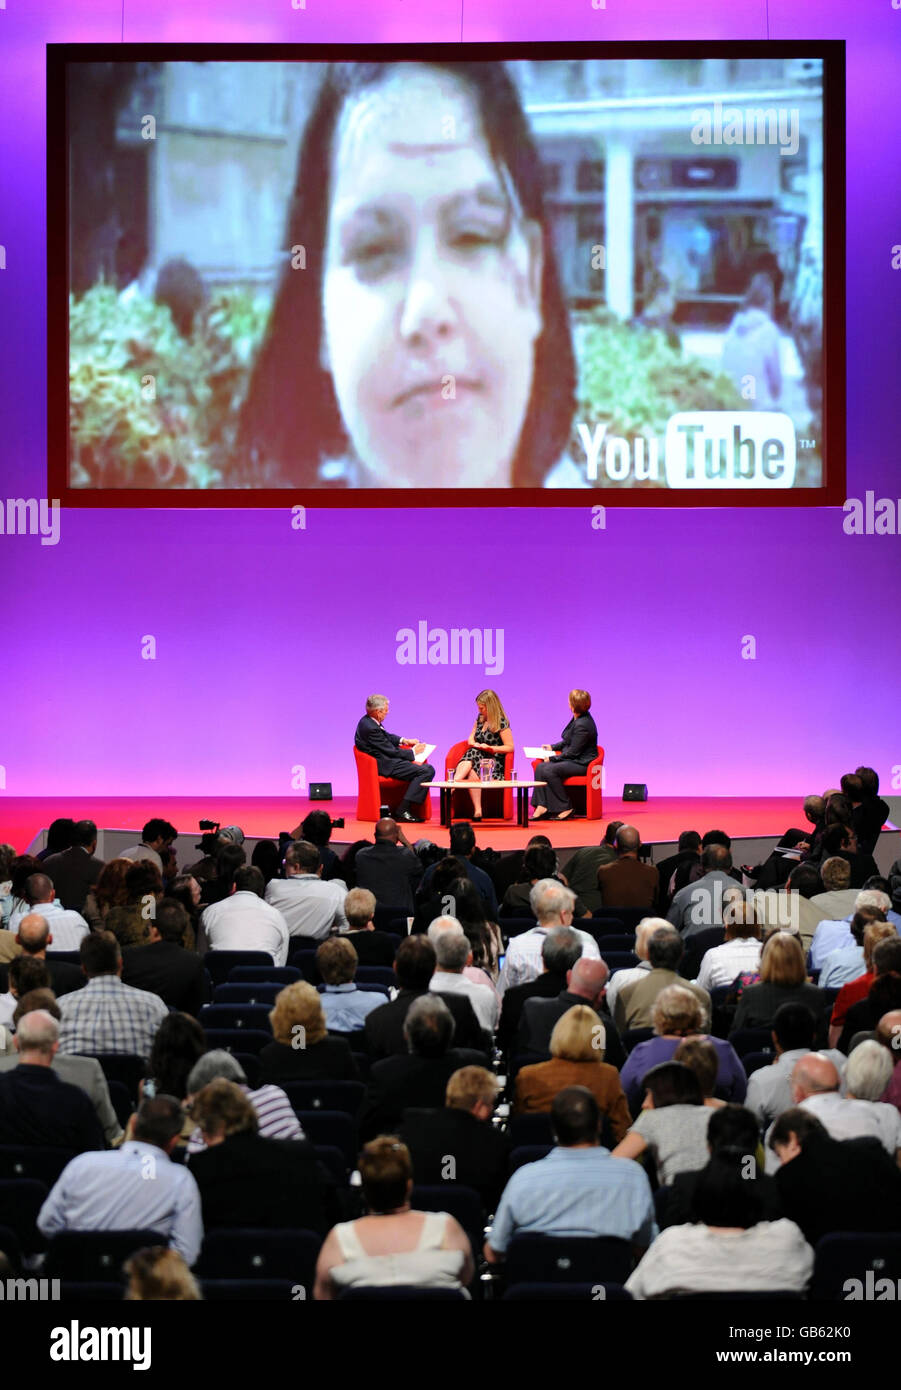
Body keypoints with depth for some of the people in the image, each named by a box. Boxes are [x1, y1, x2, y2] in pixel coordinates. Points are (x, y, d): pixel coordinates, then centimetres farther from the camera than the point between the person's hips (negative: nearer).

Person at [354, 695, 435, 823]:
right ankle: (402, 811, -17)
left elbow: (387, 737, 26)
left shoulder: (367, 721, 9)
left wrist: (404, 740, 12)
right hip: (386, 766, -11)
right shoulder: (371, 728, -22)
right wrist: (413, 752, -3)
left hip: (386, 760, 11)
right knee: (427, 771, -20)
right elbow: (391, 751, -16)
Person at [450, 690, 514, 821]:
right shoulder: (480, 718, 15)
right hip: (476, 756, 5)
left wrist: (490, 748, -14)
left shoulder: (502, 723, -6)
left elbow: (510, 747, -7)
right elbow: (471, 738, 22)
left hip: (494, 762, -5)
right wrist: (475, 744, -2)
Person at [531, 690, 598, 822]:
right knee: (540, 767, -8)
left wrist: (552, 758, -14)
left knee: (549, 770, -27)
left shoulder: (582, 725, -22)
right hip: (572, 760, 10)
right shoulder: (577, 719, 10)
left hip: (582, 764, -10)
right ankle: (542, 807, -15)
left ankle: (566, 808, -15)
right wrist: (552, 747, 15)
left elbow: (573, 752, -21)